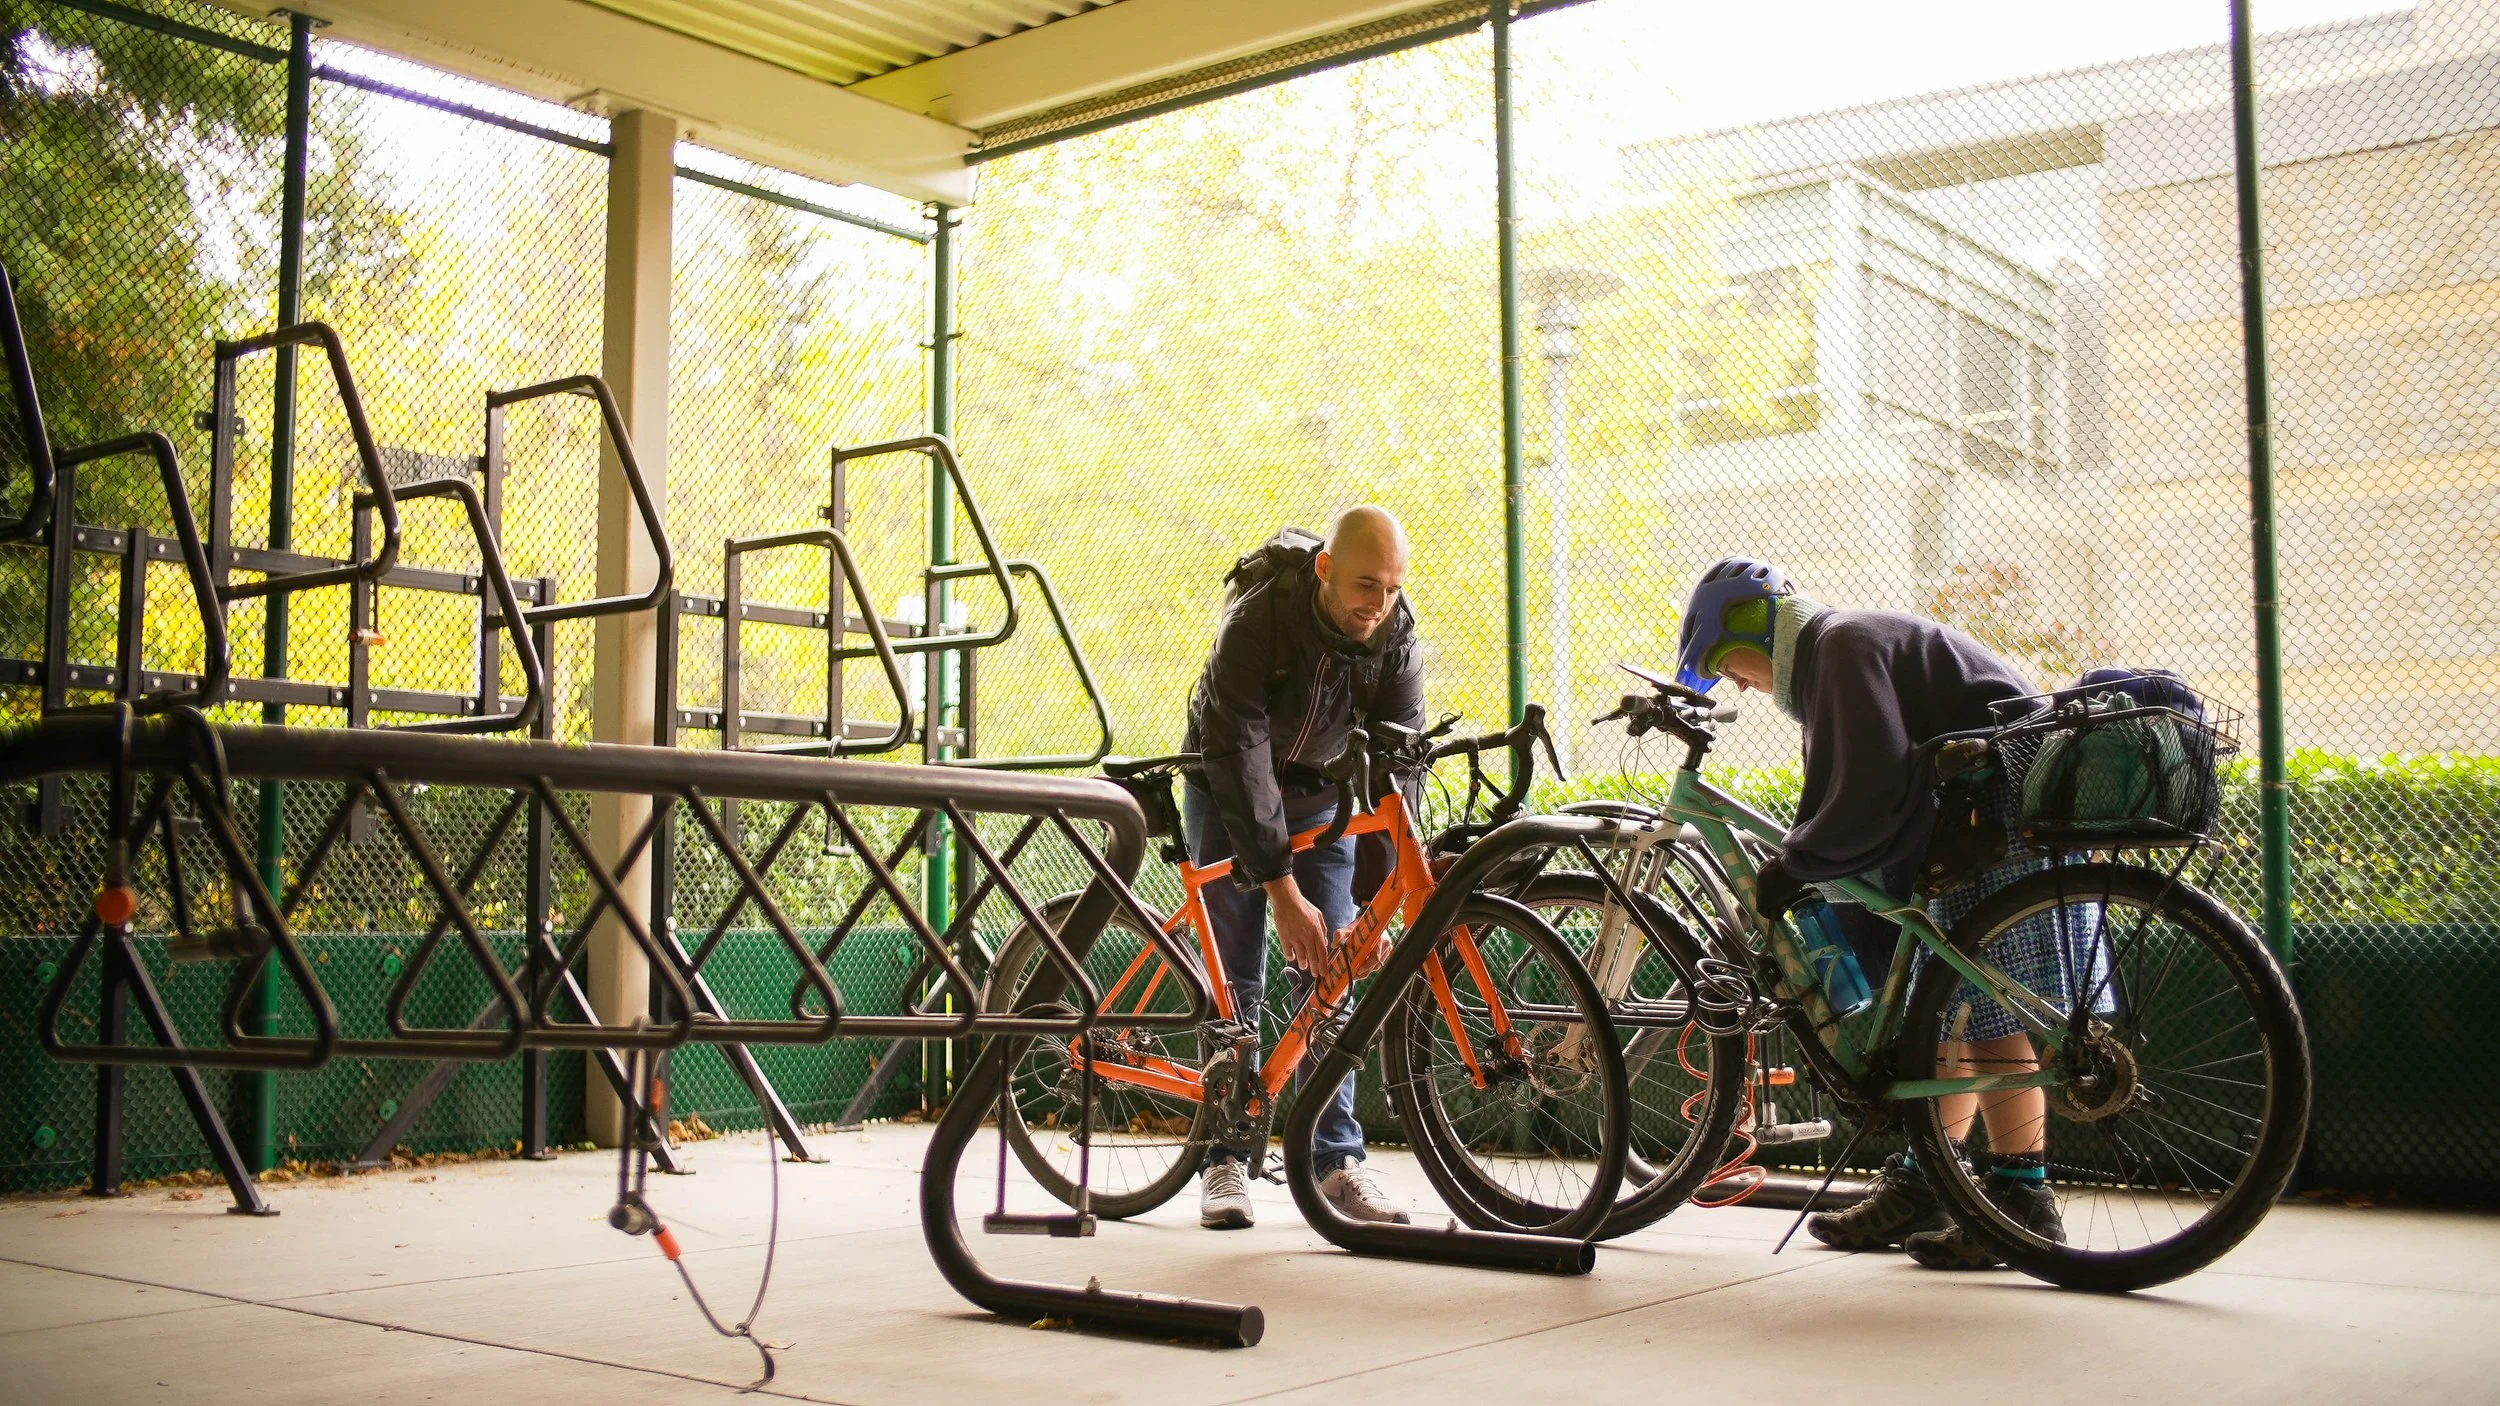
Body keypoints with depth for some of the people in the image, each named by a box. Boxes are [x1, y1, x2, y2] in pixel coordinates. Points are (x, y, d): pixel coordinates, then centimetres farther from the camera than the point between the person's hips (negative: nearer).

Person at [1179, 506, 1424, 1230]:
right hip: (1230, 791, -3)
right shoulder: (1256, 620, -32)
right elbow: (1239, 761, -33)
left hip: (1321, 797, 3)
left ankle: (1337, 1158, 0)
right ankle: (1225, 1158, 3)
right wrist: (1284, 893, -36)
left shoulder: (1395, 634, -21)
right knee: (1234, 982, -5)